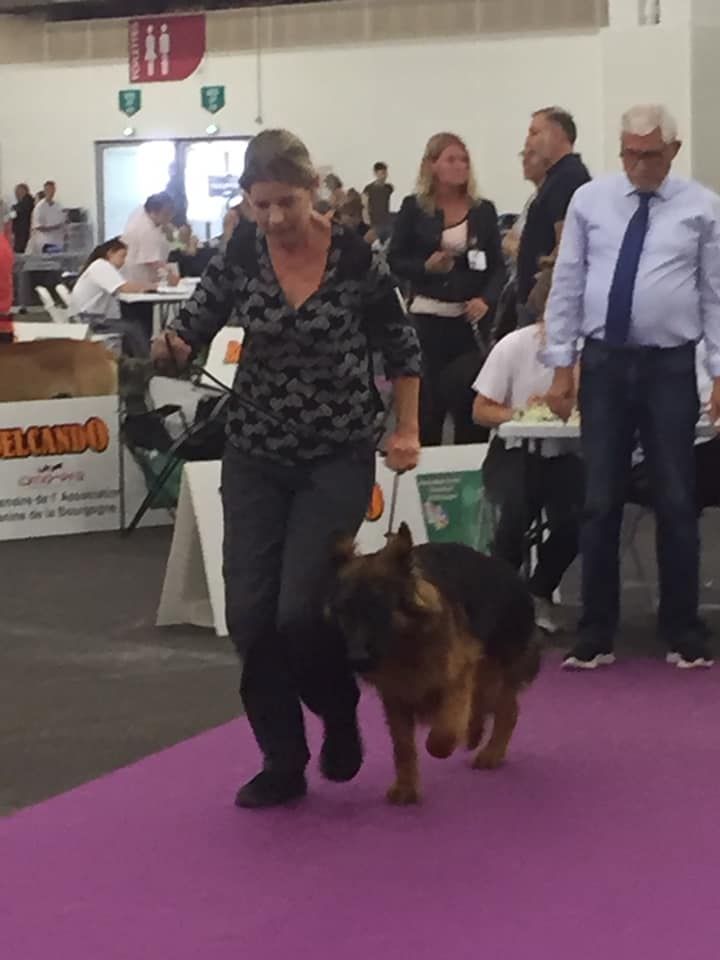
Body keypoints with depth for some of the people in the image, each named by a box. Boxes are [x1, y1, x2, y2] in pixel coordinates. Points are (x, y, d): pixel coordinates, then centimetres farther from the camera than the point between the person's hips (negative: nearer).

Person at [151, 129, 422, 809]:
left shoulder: (355, 258, -12)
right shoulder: (240, 255, -6)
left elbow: (401, 347, 0)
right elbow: (195, 325, -3)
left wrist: (406, 432, -3)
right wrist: (172, 347, -25)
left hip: (338, 458, -3)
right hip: (255, 457, 3)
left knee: (301, 610, -13)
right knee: (250, 614, -2)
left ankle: (339, 713, 18)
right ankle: (282, 764, 12)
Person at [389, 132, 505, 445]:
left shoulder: (484, 210, 7)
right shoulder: (413, 208, 2)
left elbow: (498, 266, 6)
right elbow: (395, 261, 3)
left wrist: (486, 300, -10)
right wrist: (427, 266, -16)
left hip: (471, 318, 2)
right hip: (428, 317, -2)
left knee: (471, 401, 0)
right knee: (427, 400, -2)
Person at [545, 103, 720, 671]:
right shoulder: (589, 201, 5)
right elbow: (567, 285, 6)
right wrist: (561, 366, 2)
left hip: (671, 367, -1)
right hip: (604, 363, 1)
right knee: (601, 503, 5)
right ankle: (596, 635, 14)